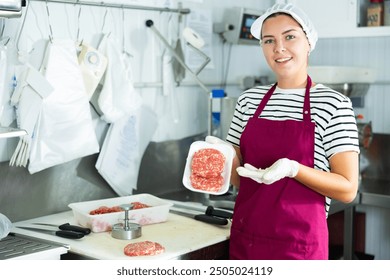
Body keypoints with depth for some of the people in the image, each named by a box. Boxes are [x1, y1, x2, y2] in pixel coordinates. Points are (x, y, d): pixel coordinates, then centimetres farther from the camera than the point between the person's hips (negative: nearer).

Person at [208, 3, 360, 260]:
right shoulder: (249, 100, 5)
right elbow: (238, 178, 11)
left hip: (298, 243, -4)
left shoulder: (333, 104, -8)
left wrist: (292, 169, -24)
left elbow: (348, 189, -10)